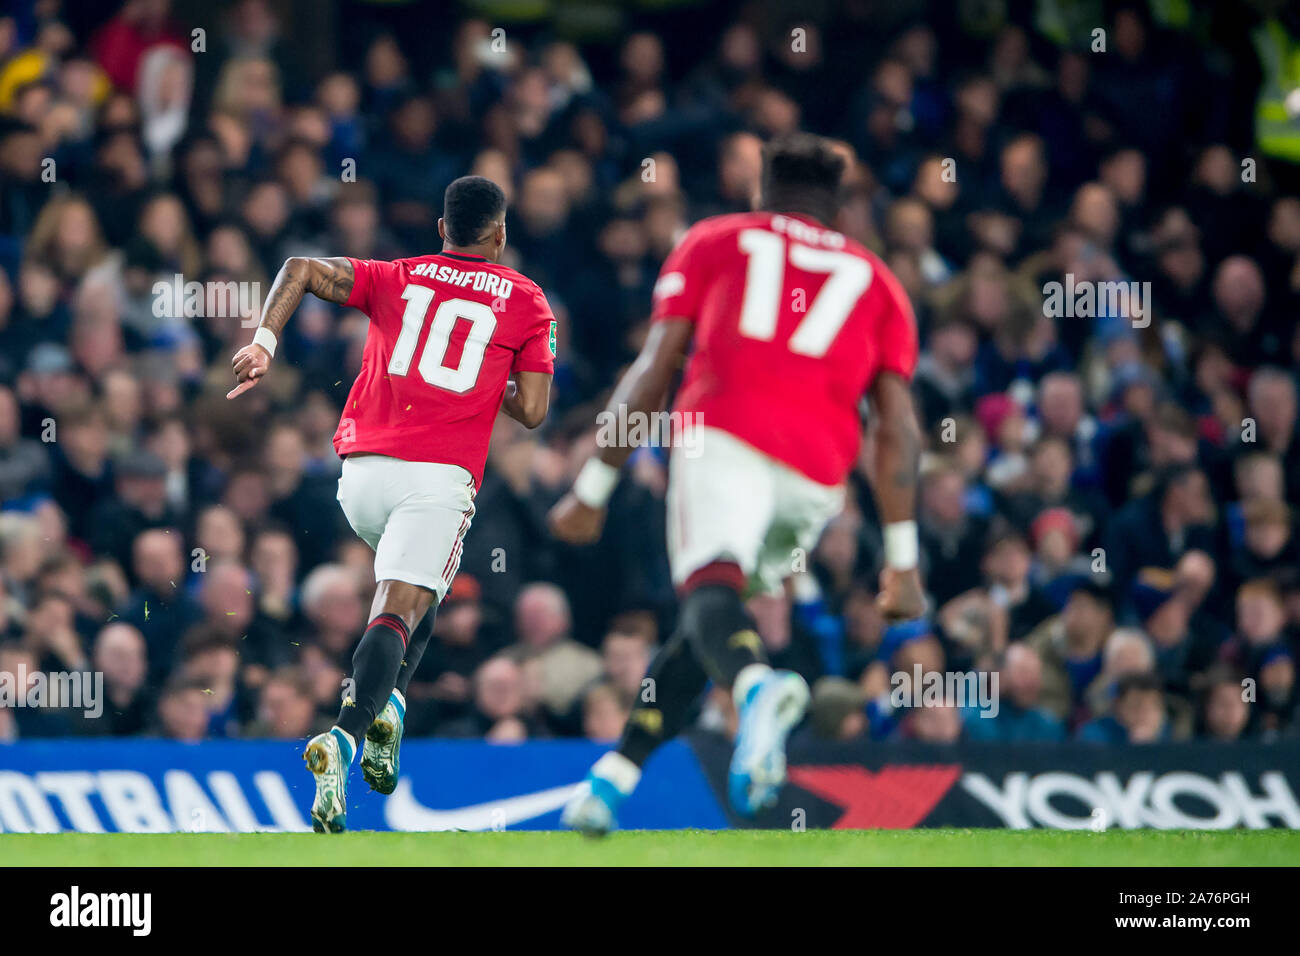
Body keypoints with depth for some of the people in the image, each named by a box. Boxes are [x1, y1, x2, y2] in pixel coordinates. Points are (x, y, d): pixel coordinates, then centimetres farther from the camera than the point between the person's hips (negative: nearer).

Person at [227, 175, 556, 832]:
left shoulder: (395, 279, 17)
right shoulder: (525, 302, 11)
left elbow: (303, 270, 3)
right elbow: (532, 412, 6)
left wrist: (264, 341, -3)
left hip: (362, 470, 4)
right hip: (440, 476, -4)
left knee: (414, 584, 30)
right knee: (399, 611, -13)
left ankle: (385, 703, 10)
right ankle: (345, 738, -37)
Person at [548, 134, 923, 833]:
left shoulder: (714, 241, 23)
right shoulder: (875, 281, 27)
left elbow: (653, 370, 14)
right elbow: (896, 425, 16)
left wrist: (593, 489, 16)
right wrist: (902, 559, 13)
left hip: (726, 434, -3)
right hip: (817, 473, 3)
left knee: (708, 589, -25)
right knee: (702, 634, 17)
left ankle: (758, 688, -57)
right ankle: (611, 781, 10)